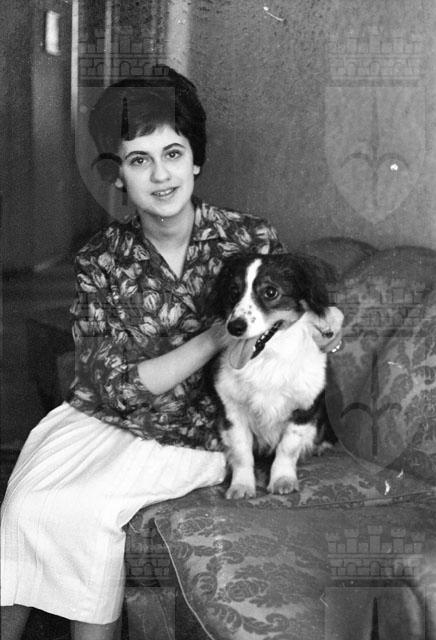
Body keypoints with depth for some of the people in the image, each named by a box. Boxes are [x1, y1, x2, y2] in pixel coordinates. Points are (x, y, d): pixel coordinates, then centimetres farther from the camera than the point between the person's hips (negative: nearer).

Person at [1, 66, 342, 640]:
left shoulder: (249, 238, -7)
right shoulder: (101, 259, -4)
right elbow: (110, 384, -10)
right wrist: (214, 338, -21)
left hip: (192, 438, -2)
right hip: (100, 419, 2)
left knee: (76, 507, -23)